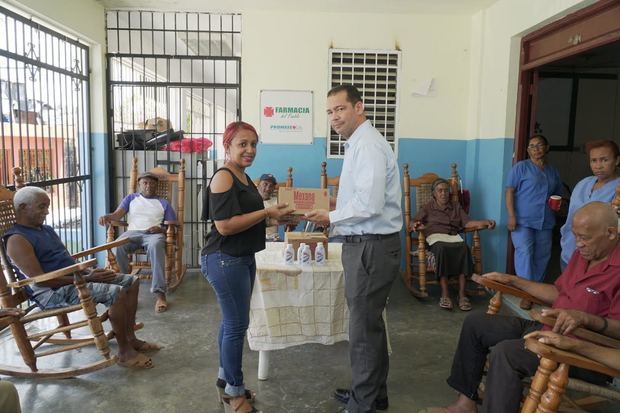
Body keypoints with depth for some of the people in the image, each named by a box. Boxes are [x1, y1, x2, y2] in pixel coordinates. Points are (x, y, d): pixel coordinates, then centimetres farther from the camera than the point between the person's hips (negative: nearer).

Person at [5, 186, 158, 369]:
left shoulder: (46, 229, 16)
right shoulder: (17, 240, -13)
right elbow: (40, 280, -21)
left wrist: (89, 272, -1)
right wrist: (86, 278, -21)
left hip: (74, 277, 10)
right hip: (53, 293, -10)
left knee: (131, 282, 4)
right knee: (117, 293, -28)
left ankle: (131, 338, 9)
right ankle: (125, 352, -15)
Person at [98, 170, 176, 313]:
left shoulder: (163, 203, 22)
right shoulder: (131, 198, 25)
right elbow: (117, 214, 9)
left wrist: (160, 229, -8)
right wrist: (107, 216, -15)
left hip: (154, 234, -2)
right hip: (133, 232, 2)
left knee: (155, 245, -40)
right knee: (118, 245, -34)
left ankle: (160, 293, -47)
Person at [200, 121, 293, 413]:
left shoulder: (242, 176, 13)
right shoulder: (223, 177, -17)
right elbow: (224, 225, -24)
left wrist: (272, 215, 9)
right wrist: (266, 213, -20)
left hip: (242, 259, 10)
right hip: (224, 261, -10)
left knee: (232, 321, 19)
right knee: (237, 325, 0)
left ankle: (226, 378, 35)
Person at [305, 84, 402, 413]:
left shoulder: (368, 145, -17)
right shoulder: (358, 144, 15)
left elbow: (369, 204, -25)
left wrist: (331, 217, -11)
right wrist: (334, 219, 12)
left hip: (372, 247, -11)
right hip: (364, 244, 11)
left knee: (363, 327, 2)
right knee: (370, 323, 20)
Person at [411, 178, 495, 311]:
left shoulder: (456, 207, 27)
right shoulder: (427, 208, 18)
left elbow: (467, 223, 14)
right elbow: (413, 222, 6)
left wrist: (485, 222, -3)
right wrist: (415, 226, -19)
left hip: (454, 237, 3)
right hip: (436, 237, -2)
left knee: (464, 249, -33)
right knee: (442, 249, -39)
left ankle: (462, 294, -34)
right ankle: (445, 295, -38)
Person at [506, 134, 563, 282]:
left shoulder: (553, 172, 14)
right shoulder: (521, 167, -2)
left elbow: (557, 195, 26)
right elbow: (510, 192, -7)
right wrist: (511, 216, -16)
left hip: (545, 223, 5)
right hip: (522, 220, -5)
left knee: (542, 257, 8)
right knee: (524, 253, -15)